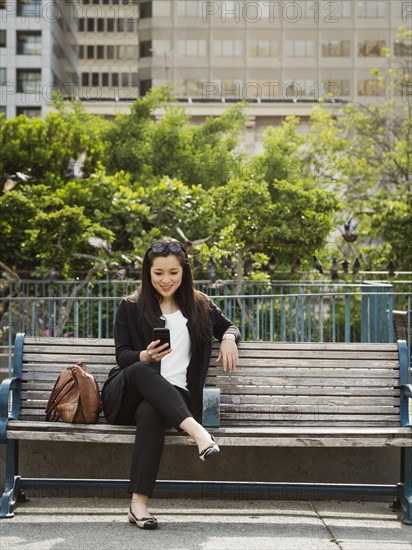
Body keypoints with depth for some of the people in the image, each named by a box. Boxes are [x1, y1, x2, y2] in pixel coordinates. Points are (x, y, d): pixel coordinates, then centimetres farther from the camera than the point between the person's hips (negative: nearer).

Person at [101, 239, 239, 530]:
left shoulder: (199, 306, 17)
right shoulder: (131, 307, 12)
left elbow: (229, 326, 28)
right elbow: (122, 355, 6)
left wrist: (229, 338, 3)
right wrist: (145, 356, -17)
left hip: (173, 398, 0)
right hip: (125, 396, 0)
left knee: (150, 412, -38)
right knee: (142, 370, -36)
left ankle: (139, 503, -39)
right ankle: (197, 430, -48)